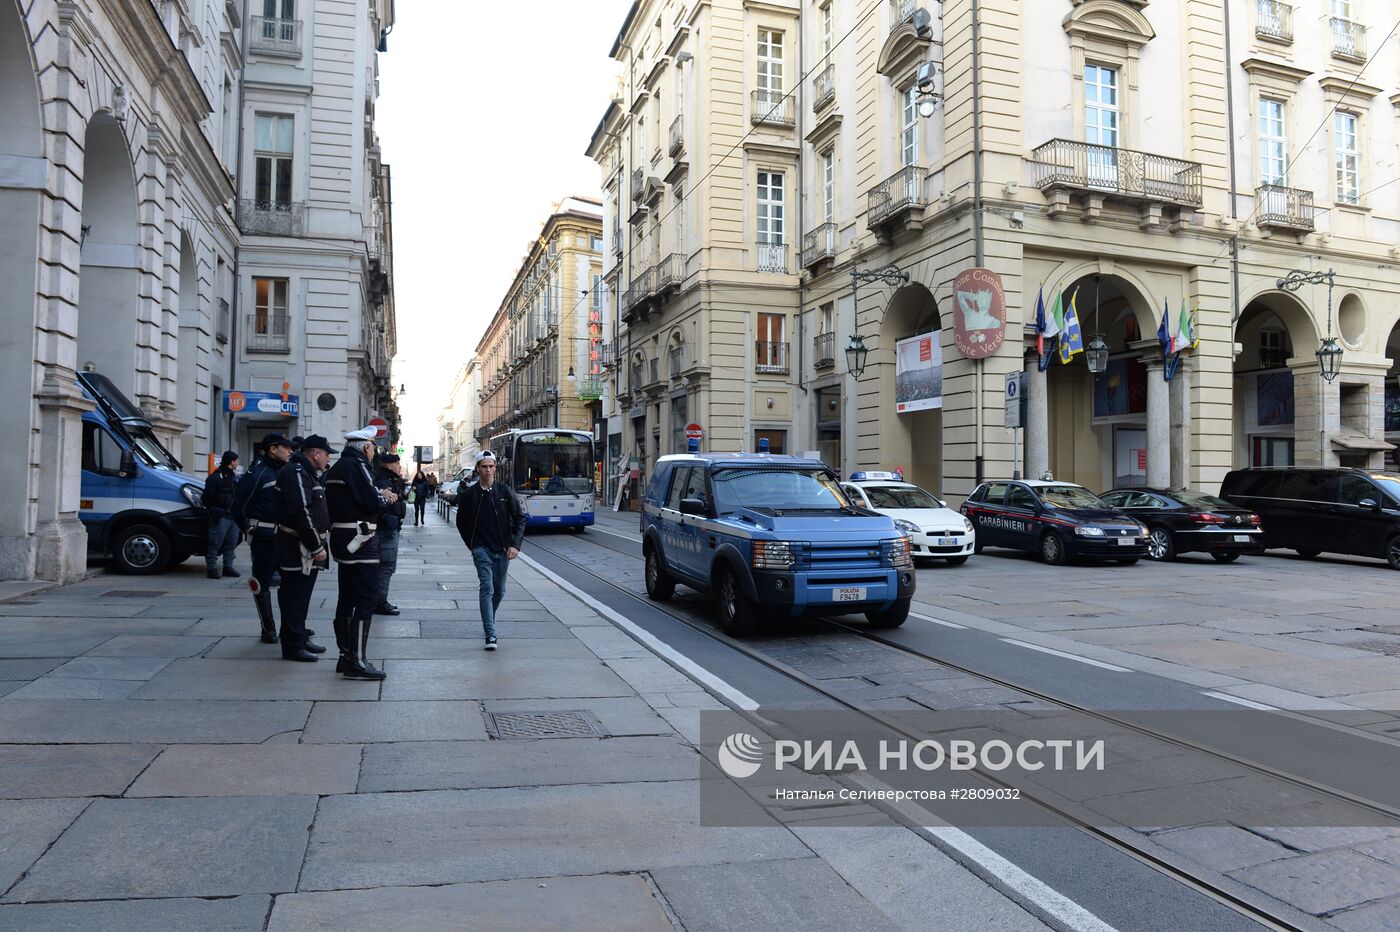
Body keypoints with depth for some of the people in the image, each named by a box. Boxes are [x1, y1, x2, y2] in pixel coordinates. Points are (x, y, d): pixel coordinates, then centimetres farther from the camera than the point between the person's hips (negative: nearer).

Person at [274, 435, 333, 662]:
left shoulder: (307, 473, 18)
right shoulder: (296, 473, -17)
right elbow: (302, 513, -24)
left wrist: (318, 543, 15)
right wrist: (317, 546, -22)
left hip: (307, 548, 11)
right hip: (297, 549, -11)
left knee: (300, 596, 18)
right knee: (295, 596, -4)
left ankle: (300, 638, 29)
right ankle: (293, 647, 2)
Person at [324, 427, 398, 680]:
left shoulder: (336, 467, 17)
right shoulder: (357, 465, -14)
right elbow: (372, 502, -20)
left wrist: (379, 496, 10)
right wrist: (385, 498, 0)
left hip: (341, 536, 10)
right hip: (360, 538, -10)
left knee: (348, 597, 14)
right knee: (367, 597, -8)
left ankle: (346, 655, 21)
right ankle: (357, 662, -10)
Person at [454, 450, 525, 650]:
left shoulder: (504, 491, 0)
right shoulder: (469, 495, 0)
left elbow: (520, 518, 1)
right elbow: (461, 523, 12)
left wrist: (515, 544, -8)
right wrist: (472, 545, 8)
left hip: (502, 550, 2)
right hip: (482, 550, -2)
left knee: (499, 591, 13)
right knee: (487, 588, -15)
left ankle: (489, 621, 38)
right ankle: (490, 635, -17)